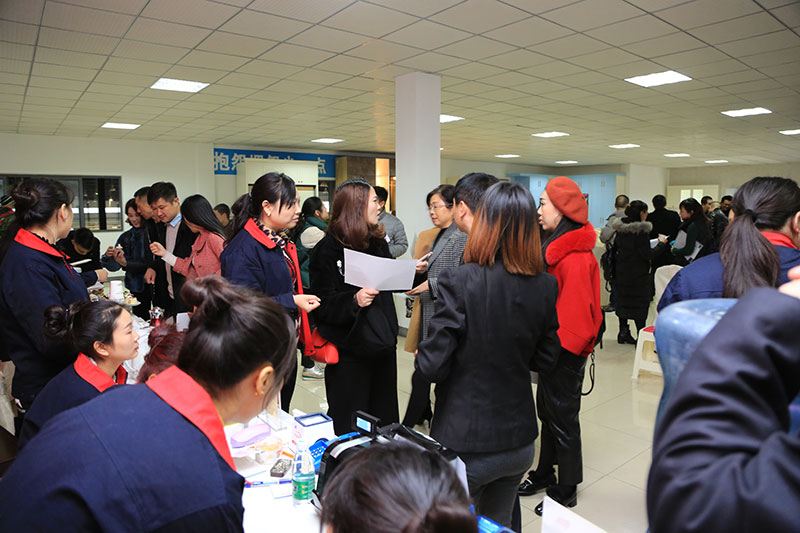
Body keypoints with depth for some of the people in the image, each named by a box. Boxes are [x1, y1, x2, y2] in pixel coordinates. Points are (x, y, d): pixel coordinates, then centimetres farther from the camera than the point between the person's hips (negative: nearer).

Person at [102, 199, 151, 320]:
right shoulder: (126, 237, 10)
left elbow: (151, 263, -12)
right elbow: (113, 266, 9)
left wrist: (126, 263, -18)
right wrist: (108, 256, -12)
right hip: (136, 289, 4)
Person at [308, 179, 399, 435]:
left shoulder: (379, 242, 8)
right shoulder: (328, 249, -11)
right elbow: (324, 305, -15)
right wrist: (354, 300, -31)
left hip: (383, 344, 6)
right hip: (349, 350, -6)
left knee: (384, 415, 16)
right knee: (348, 430, 5)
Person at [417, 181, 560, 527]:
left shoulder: (459, 282, -22)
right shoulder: (545, 287, -6)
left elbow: (432, 366, -20)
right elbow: (545, 361, 4)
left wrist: (421, 357, 1)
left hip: (465, 444, -5)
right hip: (519, 442, 5)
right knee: (499, 523, 27)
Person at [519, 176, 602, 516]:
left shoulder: (575, 257, -24)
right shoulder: (557, 246, 8)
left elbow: (575, 311, -26)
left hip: (565, 353, -9)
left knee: (562, 418, 6)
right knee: (547, 412, 21)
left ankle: (566, 491, 26)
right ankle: (544, 474, 39)